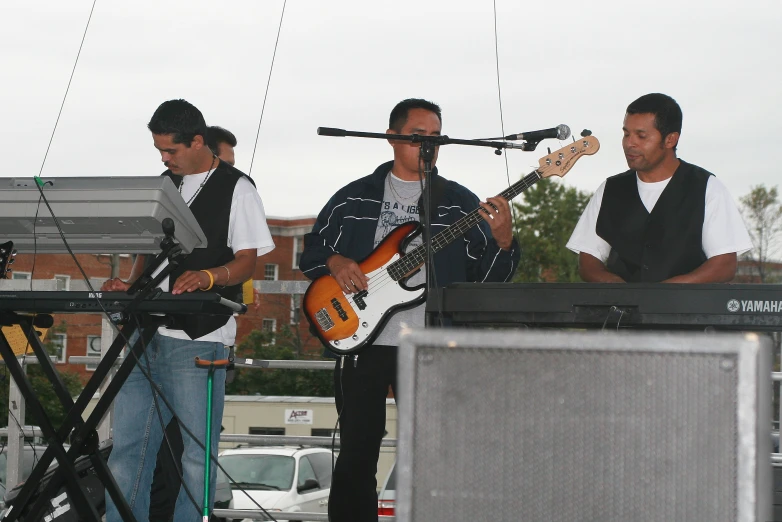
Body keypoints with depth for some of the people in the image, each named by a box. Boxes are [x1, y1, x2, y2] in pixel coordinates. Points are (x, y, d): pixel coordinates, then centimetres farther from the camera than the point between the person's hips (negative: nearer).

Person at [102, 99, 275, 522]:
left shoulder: (236, 189, -2)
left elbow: (247, 261, -5)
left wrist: (208, 276, -24)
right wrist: (131, 285, 4)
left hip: (199, 338, -6)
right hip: (148, 331, 6)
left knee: (196, 452, -1)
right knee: (127, 446, 5)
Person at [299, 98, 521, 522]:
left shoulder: (460, 204, 7)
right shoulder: (354, 198, 10)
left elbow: (488, 277, 2)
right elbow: (310, 251, 14)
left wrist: (502, 241, -17)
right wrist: (334, 262, -7)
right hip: (360, 340, 0)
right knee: (356, 458, 3)